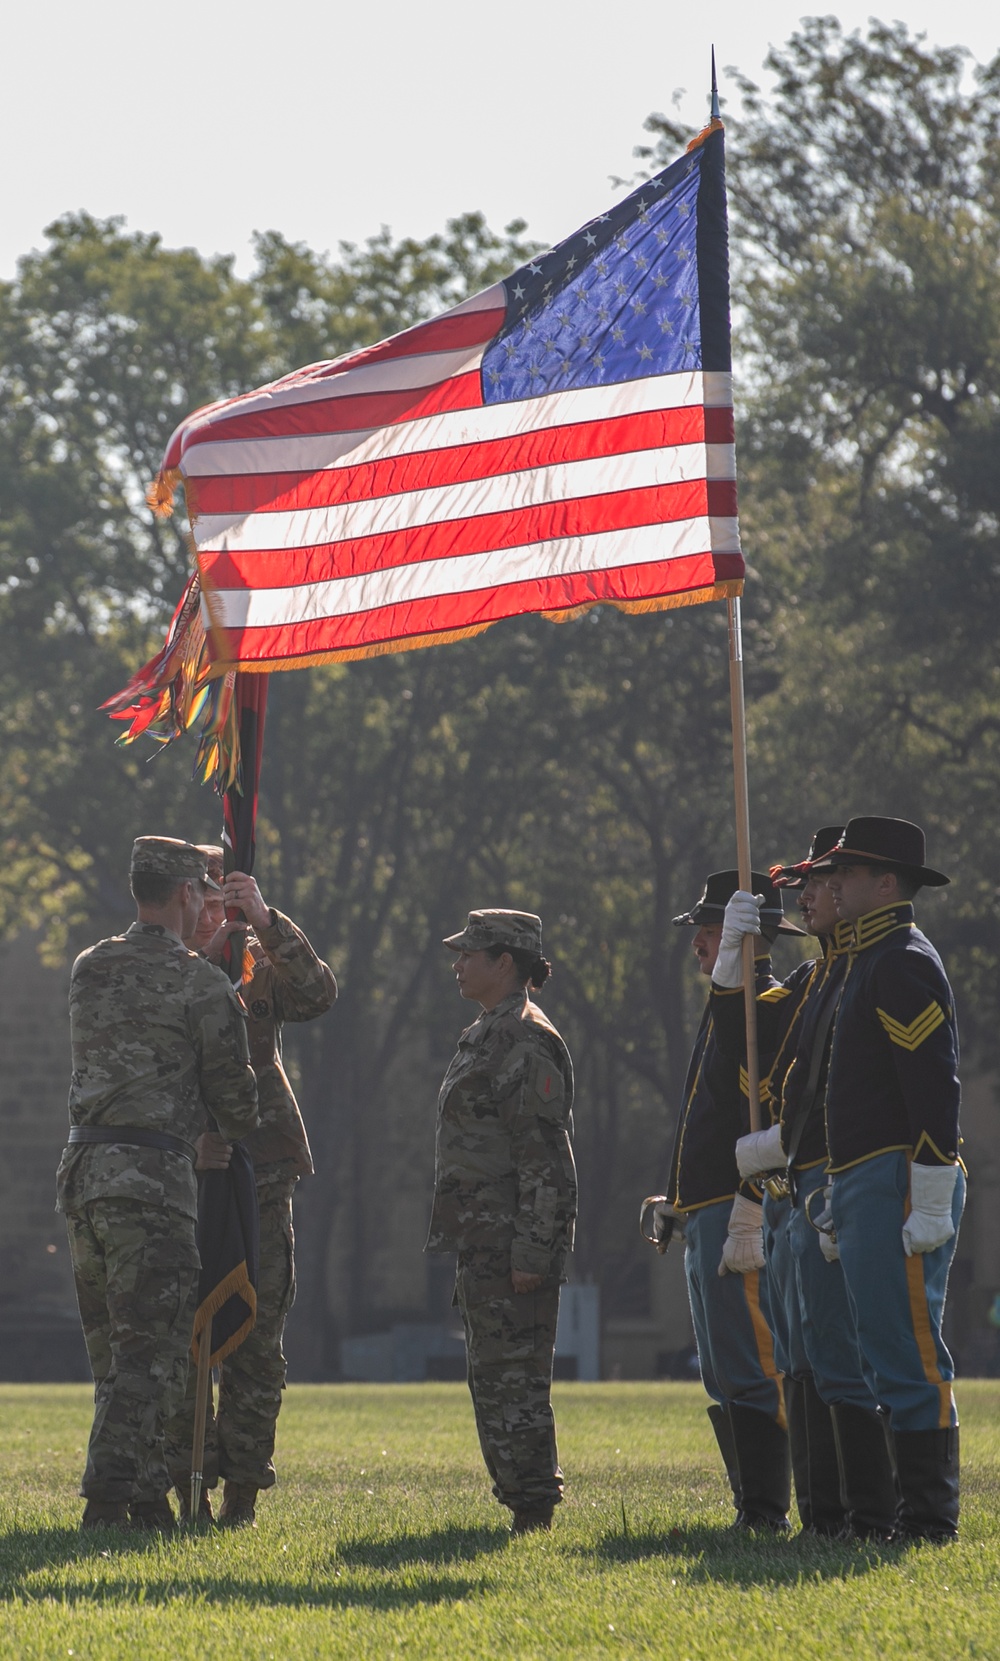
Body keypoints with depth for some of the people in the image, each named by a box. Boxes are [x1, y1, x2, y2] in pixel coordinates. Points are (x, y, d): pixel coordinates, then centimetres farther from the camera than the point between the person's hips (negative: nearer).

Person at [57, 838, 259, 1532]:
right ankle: (108, 1500, -13)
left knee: (115, 1351, 13)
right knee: (149, 1352, -5)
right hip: (153, 1175, -7)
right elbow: (232, 1094, 0)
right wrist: (246, 1128, 25)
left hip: (83, 1168, 7)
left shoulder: (89, 970, 11)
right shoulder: (204, 984, -6)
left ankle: (147, 1499, 16)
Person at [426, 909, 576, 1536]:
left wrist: (531, 1250, -23)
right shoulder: (486, 1036, 19)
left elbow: (546, 1157, -19)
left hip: (513, 1242, -11)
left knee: (513, 1377, -9)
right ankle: (522, 1502, 16)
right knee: (493, 1377, 12)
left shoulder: (528, 1042, -13)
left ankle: (534, 1510, -8)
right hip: (483, 1242, 11)